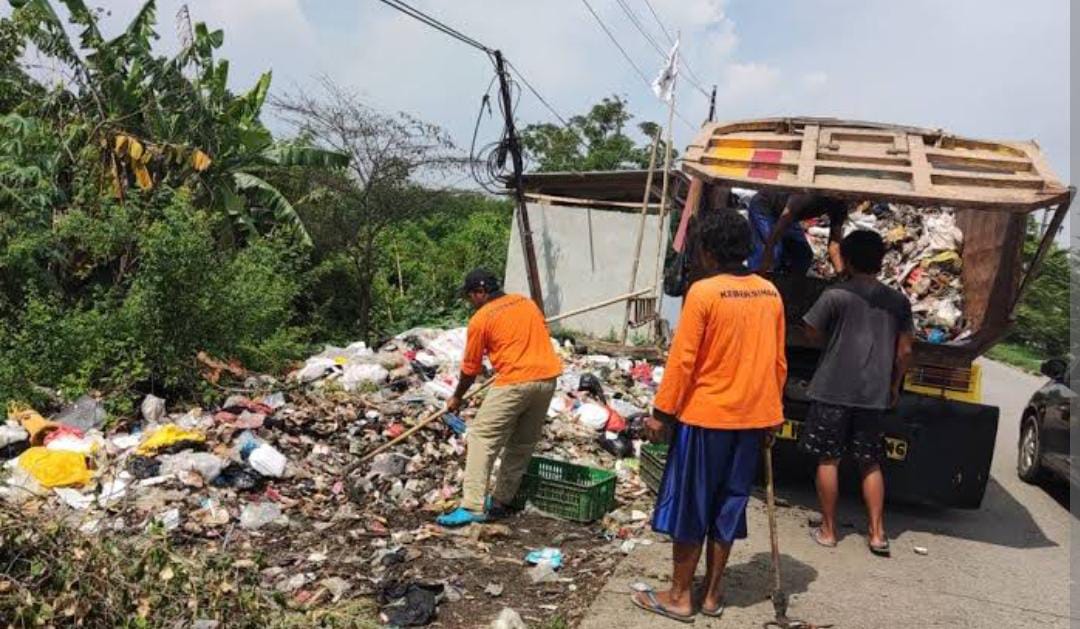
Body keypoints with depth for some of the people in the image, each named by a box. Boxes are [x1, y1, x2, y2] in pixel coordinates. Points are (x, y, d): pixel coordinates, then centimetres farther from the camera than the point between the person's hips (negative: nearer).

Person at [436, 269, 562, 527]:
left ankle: (473, 507, -6)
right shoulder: (527, 302, 15)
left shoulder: (481, 319, -1)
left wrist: (456, 398, 21)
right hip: (547, 379, 7)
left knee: (482, 438, -1)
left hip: (515, 382, -7)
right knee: (523, 443, 14)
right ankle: (501, 502, 22)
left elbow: (471, 368, 6)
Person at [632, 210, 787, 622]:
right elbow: (778, 362, 9)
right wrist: (771, 412, 19)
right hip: (751, 418, 6)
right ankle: (712, 594, 24)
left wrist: (662, 411, -6)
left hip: (705, 416, -6)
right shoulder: (770, 294, 4)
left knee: (688, 507, 7)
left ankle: (680, 596, 16)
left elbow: (682, 360, -14)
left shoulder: (703, 292, -15)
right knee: (727, 506, 15)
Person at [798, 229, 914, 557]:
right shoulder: (898, 302, 3)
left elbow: (812, 333, 0)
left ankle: (828, 530, 13)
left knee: (828, 460, 6)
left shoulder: (835, 295, -9)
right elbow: (904, 351, 5)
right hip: (875, 394, 4)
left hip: (833, 390, -3)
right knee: (871, 463, 14)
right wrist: (894, 385, 17)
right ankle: (877, 532, 14)